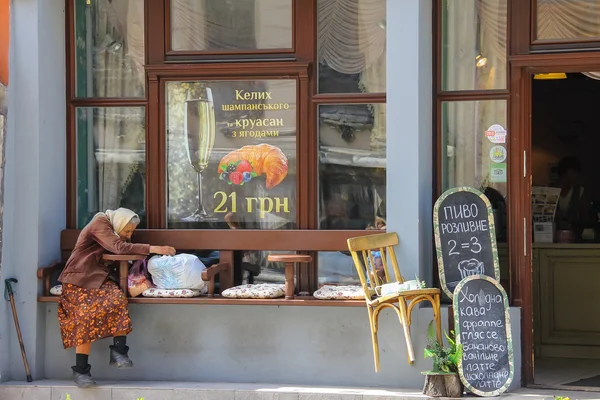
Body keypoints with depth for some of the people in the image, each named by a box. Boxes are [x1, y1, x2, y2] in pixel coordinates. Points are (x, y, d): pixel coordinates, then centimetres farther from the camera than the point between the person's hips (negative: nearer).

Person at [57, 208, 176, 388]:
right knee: (88, 312, -28)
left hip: (98, 278, 7)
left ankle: (119, 352, -26)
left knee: (117, 298, -24)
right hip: (79, 279, -7)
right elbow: (120, 248, -24)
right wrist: (152, 249, -26)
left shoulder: (112, 229, 15)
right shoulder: (99, 224, -12)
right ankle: (80, 370, -24)